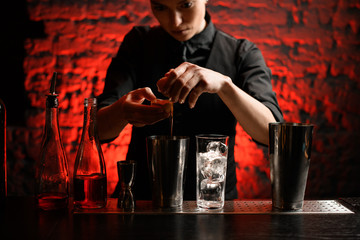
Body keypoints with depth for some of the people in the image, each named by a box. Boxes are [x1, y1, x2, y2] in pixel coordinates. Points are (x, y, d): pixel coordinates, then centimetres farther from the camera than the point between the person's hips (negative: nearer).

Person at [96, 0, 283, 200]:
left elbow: (270, 132, -15)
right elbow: (99, 129, -5)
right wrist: (123, 110, -28)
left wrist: (223, 83, -30)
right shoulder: (138, 43, 5)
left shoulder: (243, 54, 1)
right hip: (142, 198, 2)